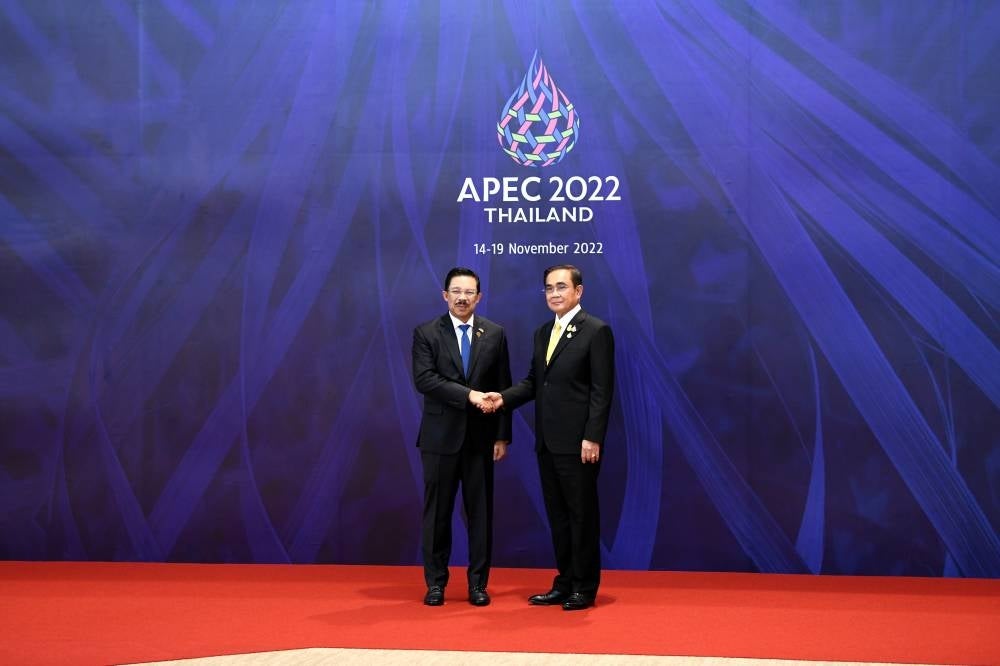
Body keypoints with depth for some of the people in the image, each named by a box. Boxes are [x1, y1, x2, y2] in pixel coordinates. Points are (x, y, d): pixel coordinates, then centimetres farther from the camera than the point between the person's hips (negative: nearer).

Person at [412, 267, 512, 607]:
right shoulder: (426, 333, 0)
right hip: (440, 437, -1)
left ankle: (478, 583, 13)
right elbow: (424, 379, -13)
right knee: (437, 512, 4)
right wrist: (470, 395, -22)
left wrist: (503, 436, 0)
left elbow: (503, 388, 5)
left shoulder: (495, 334, 6)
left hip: (480, 436, 2)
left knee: (480, 512, 5)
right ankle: (435, 582, 14)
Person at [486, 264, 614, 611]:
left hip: (578, 443, -7)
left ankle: (585, 588, 11)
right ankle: (564, 584, 21)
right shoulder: (543, 332, 15)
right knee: (558, 515, 12)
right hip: (547, 441, 7)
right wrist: (505, 397, -3)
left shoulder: (596, 331, -8)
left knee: (582, 514, 2)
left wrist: (593, 437, -18)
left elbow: (602, 390, -13)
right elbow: (534, 381, 15)